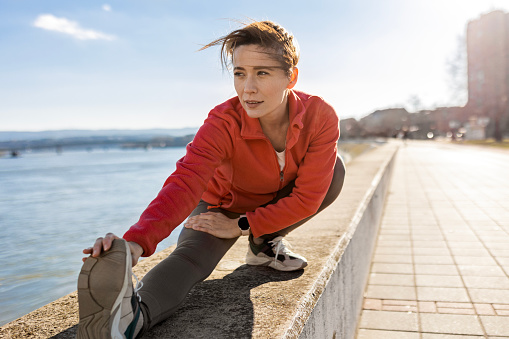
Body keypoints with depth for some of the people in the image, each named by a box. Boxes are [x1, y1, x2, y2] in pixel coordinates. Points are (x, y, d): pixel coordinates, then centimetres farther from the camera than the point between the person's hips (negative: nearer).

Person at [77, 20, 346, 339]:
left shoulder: (321, 117, -28)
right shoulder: (222, 123, -33)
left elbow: (308, 197, -27)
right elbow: (185, 182, -48)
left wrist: (240, 226, -27)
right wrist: (137, 241, -66)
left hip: (280, 208, 3)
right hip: (224, 203, -3)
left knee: (334, 169, -21)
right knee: (190, 256, -33)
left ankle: (265, 244, -8)